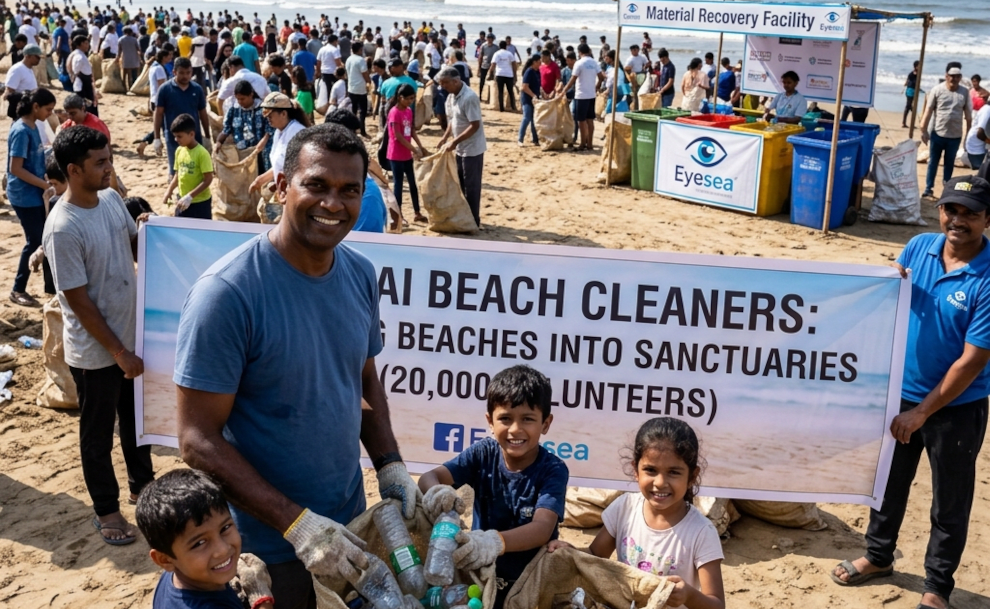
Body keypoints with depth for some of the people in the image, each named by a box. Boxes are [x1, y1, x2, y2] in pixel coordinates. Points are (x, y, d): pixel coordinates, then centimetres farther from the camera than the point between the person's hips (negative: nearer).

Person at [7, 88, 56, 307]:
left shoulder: (34, 127, 7)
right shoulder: (21, 131, -20)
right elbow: (16, 168, -22)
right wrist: (46, 185, -20)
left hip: (34, 193, 8)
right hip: (24, 195, -8)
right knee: (35, 241, -2)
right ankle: (18, 290, 10)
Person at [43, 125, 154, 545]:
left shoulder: (111, 198, -3)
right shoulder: (64, 228, -25)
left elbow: (134, 244, 15)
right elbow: (78, 301, -22)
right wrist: (118, 352, -18)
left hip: (131, 335, 7)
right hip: (96, 351, -7)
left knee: (137, 418, 24)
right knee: (98, 434, 12)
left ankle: (141, 483, 45)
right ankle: (106, 510, 29)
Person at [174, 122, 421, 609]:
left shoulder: (360, 274, -3)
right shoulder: (226, 293, -22)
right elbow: (199, 440, -21)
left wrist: (390, 465, -3)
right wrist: (297, 524, -25)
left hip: (350, 518, 6)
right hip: (267, 540, -6)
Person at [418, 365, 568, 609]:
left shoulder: (553, 470, -13)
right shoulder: (483, 454, -4)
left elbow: (543, 527, -26)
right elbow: (430, 477, -13)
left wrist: (496, 542, -45)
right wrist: (437, 492, -38)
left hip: (532, 579, -1)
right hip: (480, 572, 1)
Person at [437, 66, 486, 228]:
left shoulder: (469, 97, -22)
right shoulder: (451, 96, 5)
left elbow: (475, 125, -24)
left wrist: (454, 141, -25)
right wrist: (445, 138, 5)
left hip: (472, 149, -9)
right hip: (460, 148, 9)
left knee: (471, 186, 0)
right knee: (463, 185, 16)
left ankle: (474, 221, 10)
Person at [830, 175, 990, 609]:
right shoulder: (918, 247, -6)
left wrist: (920, 412, -18)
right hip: (901, 392, 5)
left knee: (949, 503, 12)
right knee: (888, 481, 21)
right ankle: (879, 556, 44)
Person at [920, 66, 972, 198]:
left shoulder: (965, 92, 1)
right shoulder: (937, 90, -5)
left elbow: (968, 114, 6)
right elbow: (928, 111, -4)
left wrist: (969, 133, 5)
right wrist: (924, 130, -7)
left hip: (955, 135, 2)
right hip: (937, 133, -2)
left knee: (949, 163, 12)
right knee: (933, 162, 5)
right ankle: (929, 188, 11)